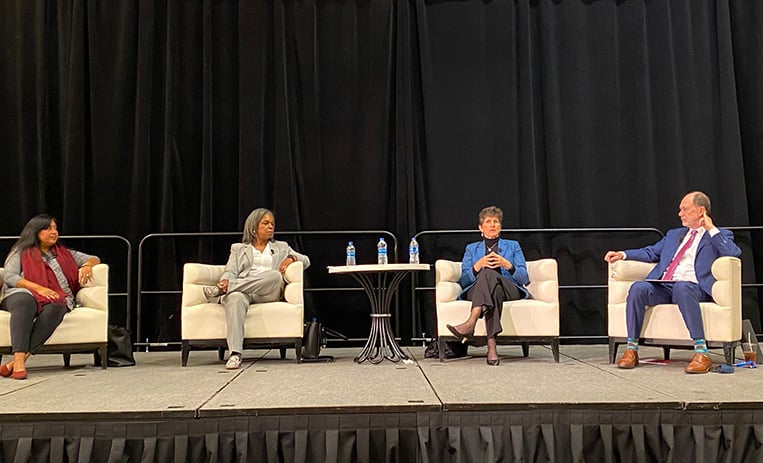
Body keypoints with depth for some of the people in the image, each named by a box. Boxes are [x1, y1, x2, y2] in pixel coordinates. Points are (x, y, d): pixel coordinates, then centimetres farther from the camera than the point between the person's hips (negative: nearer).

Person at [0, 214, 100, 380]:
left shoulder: (64, 253, 31)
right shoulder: (21, 252, 21)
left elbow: (94, 259, 32)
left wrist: (87, 266, 5)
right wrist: (38, 288, -10)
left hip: (56, 297, 2)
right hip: (23, 293, -1)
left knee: (55, 307, -38)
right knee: (25, 302, -41)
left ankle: (16, 361, -46)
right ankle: (19, 361, -50)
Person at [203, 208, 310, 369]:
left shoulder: (281, 247, 30)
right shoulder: (238, 248, 28)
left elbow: (306, 260, 23)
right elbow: (230, 271, 12)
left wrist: (291, 258, -1)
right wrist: (225, 280, -13)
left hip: (268, 293, 1)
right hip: (242, 292, -1)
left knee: (275, 276, -36)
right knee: (235, 299, -40)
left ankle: (223, 289, -33)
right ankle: (235, 354, -49)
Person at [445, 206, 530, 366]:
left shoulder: (513, 246, 25)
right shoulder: (471, 249, 25)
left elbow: (524, 278, 11)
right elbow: (464, 281, 11)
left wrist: (507, 264, -8)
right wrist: (478, 265, -8)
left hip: (510, 290, 0)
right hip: (476, 291, 0)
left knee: (489, 275, -37)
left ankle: (470, 324, -55)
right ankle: (491, 344, -54)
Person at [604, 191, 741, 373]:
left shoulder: (720, 235, 16)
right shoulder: (673, 234, 31)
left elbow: (734, 253, -4)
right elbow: (651, 252, 29)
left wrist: (711, 229, -2)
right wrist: (622, 254, 14)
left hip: (691, 288, -4)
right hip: (662, 287, 5)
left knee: (681, 287, -40)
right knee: (638, 287, -27)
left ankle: (702, 352, -36)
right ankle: (631, 349, -23)